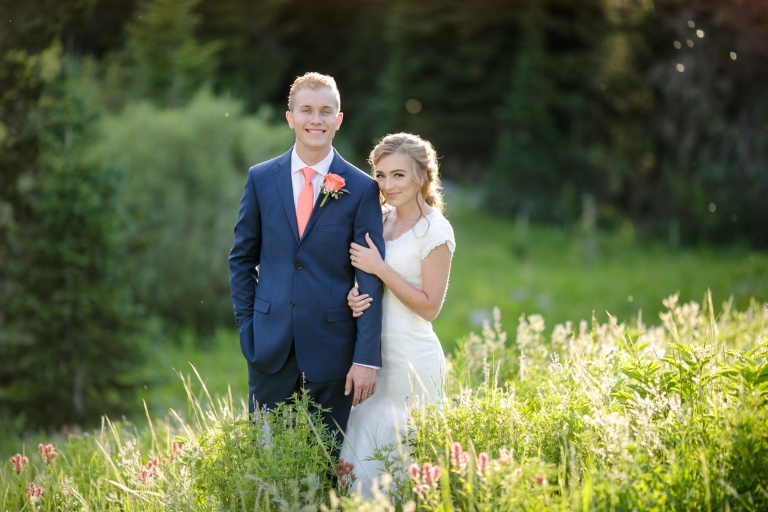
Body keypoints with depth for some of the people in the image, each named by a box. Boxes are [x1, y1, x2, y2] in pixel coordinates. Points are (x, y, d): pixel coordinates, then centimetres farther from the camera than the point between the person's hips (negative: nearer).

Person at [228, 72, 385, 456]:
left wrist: (366, 358, -10)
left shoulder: (362, 189, -3)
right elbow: (242, 258, 11)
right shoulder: (261, 179, 4)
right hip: (271, 344, 2)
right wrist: (246, 326, 3)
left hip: (332, 348, -2)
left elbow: (370, 279, -5)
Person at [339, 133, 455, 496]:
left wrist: (380, 268, -17)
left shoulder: (435, 230, -11)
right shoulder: (381, 221, 10)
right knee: (359, 456, 8)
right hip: (376, 356, 7)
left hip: (411, 359, -7)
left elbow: (429, 307, -13)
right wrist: (356, 296, -3)